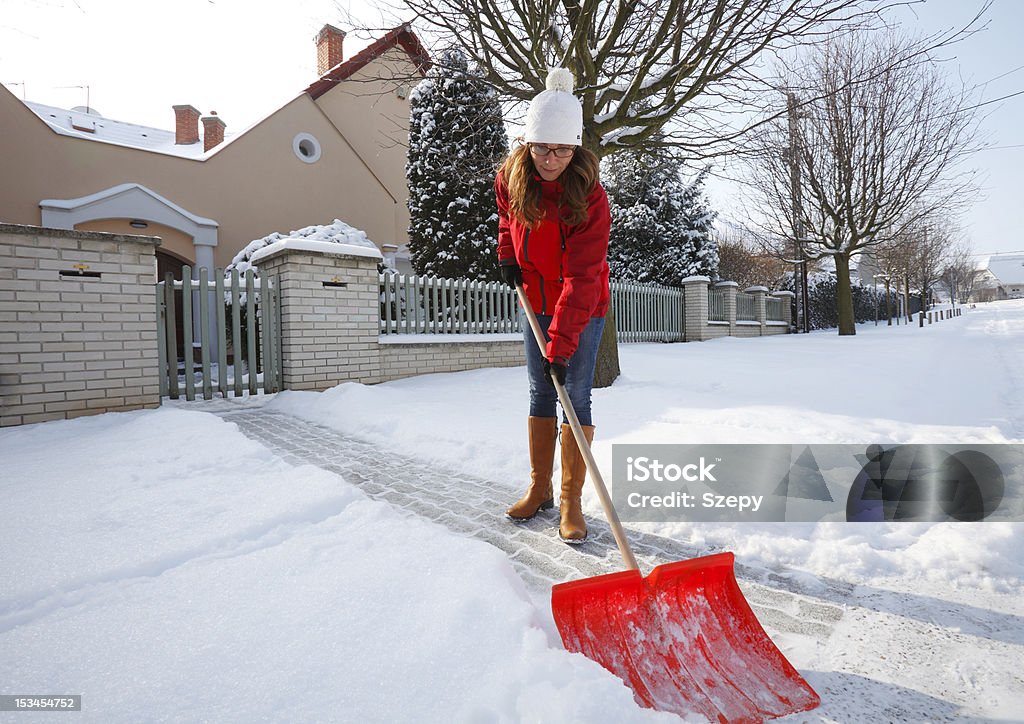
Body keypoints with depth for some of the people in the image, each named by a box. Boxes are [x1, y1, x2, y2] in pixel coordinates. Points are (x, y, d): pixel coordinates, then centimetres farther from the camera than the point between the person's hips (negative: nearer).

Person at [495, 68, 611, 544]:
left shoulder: (590, 197, -23)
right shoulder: (510, 178, -7)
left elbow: (581, 278, -30)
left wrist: (561, 345, -35)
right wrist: (506, 253, 3)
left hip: (583, 307, -4)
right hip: (536, 301, 5)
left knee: (575, 396, -6)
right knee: (540, 394, 8)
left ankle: (571, 502, 6)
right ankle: (538, 490, 20)